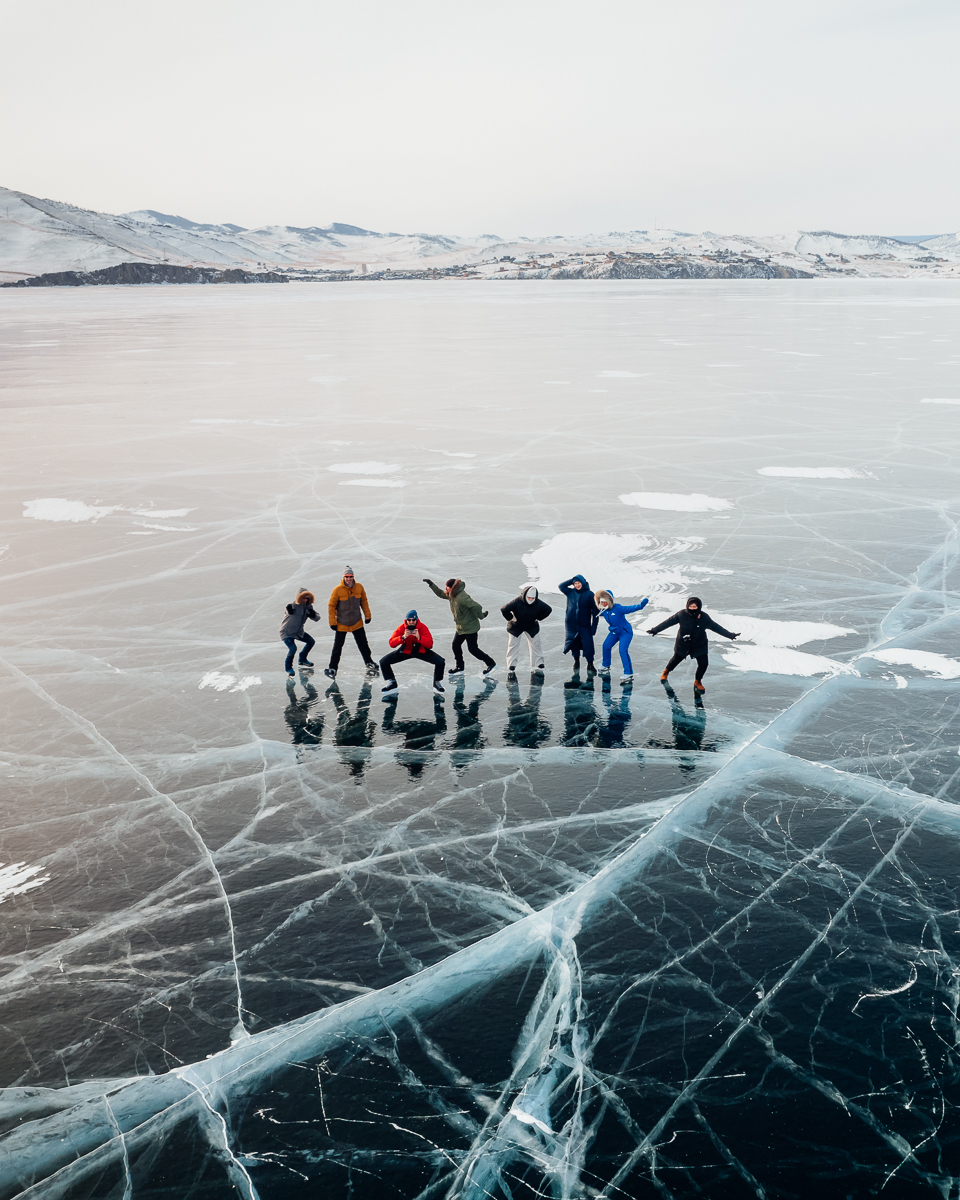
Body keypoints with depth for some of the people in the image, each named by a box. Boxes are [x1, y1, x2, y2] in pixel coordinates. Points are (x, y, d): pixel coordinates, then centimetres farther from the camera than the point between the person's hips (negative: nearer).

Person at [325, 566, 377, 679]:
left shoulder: (359, 587, -6)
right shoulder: (337, 590, -15)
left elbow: (363, 601, 9)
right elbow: (331, 606, -8)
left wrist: (367, 615, 9)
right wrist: (332, 622, -9)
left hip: (357, 623, 3)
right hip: (341, 624, -3)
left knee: (363, 644, 12)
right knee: (337, 647, 1)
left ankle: (369, 663, 30)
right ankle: (333, 668, 10)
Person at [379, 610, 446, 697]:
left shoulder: (422, 627, -19)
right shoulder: (401, 628, -16)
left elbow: (430, 644, -26)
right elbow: (392, 643, -23)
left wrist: (419, 637, -42)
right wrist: (403, 637, -39)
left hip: (421, 651, -1)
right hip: (405, 651, 1)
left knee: (440, 662, -22)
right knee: (383, 662, -12)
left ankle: (436, 683, 5)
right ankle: (392, 684, 8)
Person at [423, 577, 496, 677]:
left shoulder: (461, 597, -28)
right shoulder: (451, 595, 2)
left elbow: (475, 606, -30)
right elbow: (440, 594, 19)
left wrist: (481, 616, -15)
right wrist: (431, 584, 12)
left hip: (470, 627, -9)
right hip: (461, 627, 9)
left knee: (472, 648, -2)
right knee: (456, 645, 10)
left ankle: (491, 664, 11)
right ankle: (459, 667, 24)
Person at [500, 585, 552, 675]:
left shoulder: (538, 603, -23)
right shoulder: (517, 602, -33)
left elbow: (548, 610, -4)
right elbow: (504, 609, -32)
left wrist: (538, 618, -6)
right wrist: (510, 618, -20)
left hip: (532, 626, 2)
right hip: (515, 627, -2)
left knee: (536, 645, 3)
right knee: (513, 646, -1)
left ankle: (538, 666, 14)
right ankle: (511, 669, 7)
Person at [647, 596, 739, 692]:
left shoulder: (704, 617, -17)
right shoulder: (682, 614, -22)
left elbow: (716, 627, -5)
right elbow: (668, 622, -14)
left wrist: (730, 635, -4)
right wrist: (655, 630, -12)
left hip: (699, 645, 1)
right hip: (683, 644, -1)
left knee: (703, 664, -3)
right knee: (676, 659, 18)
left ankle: (697, 682, 25)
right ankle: (666, 672, 51)